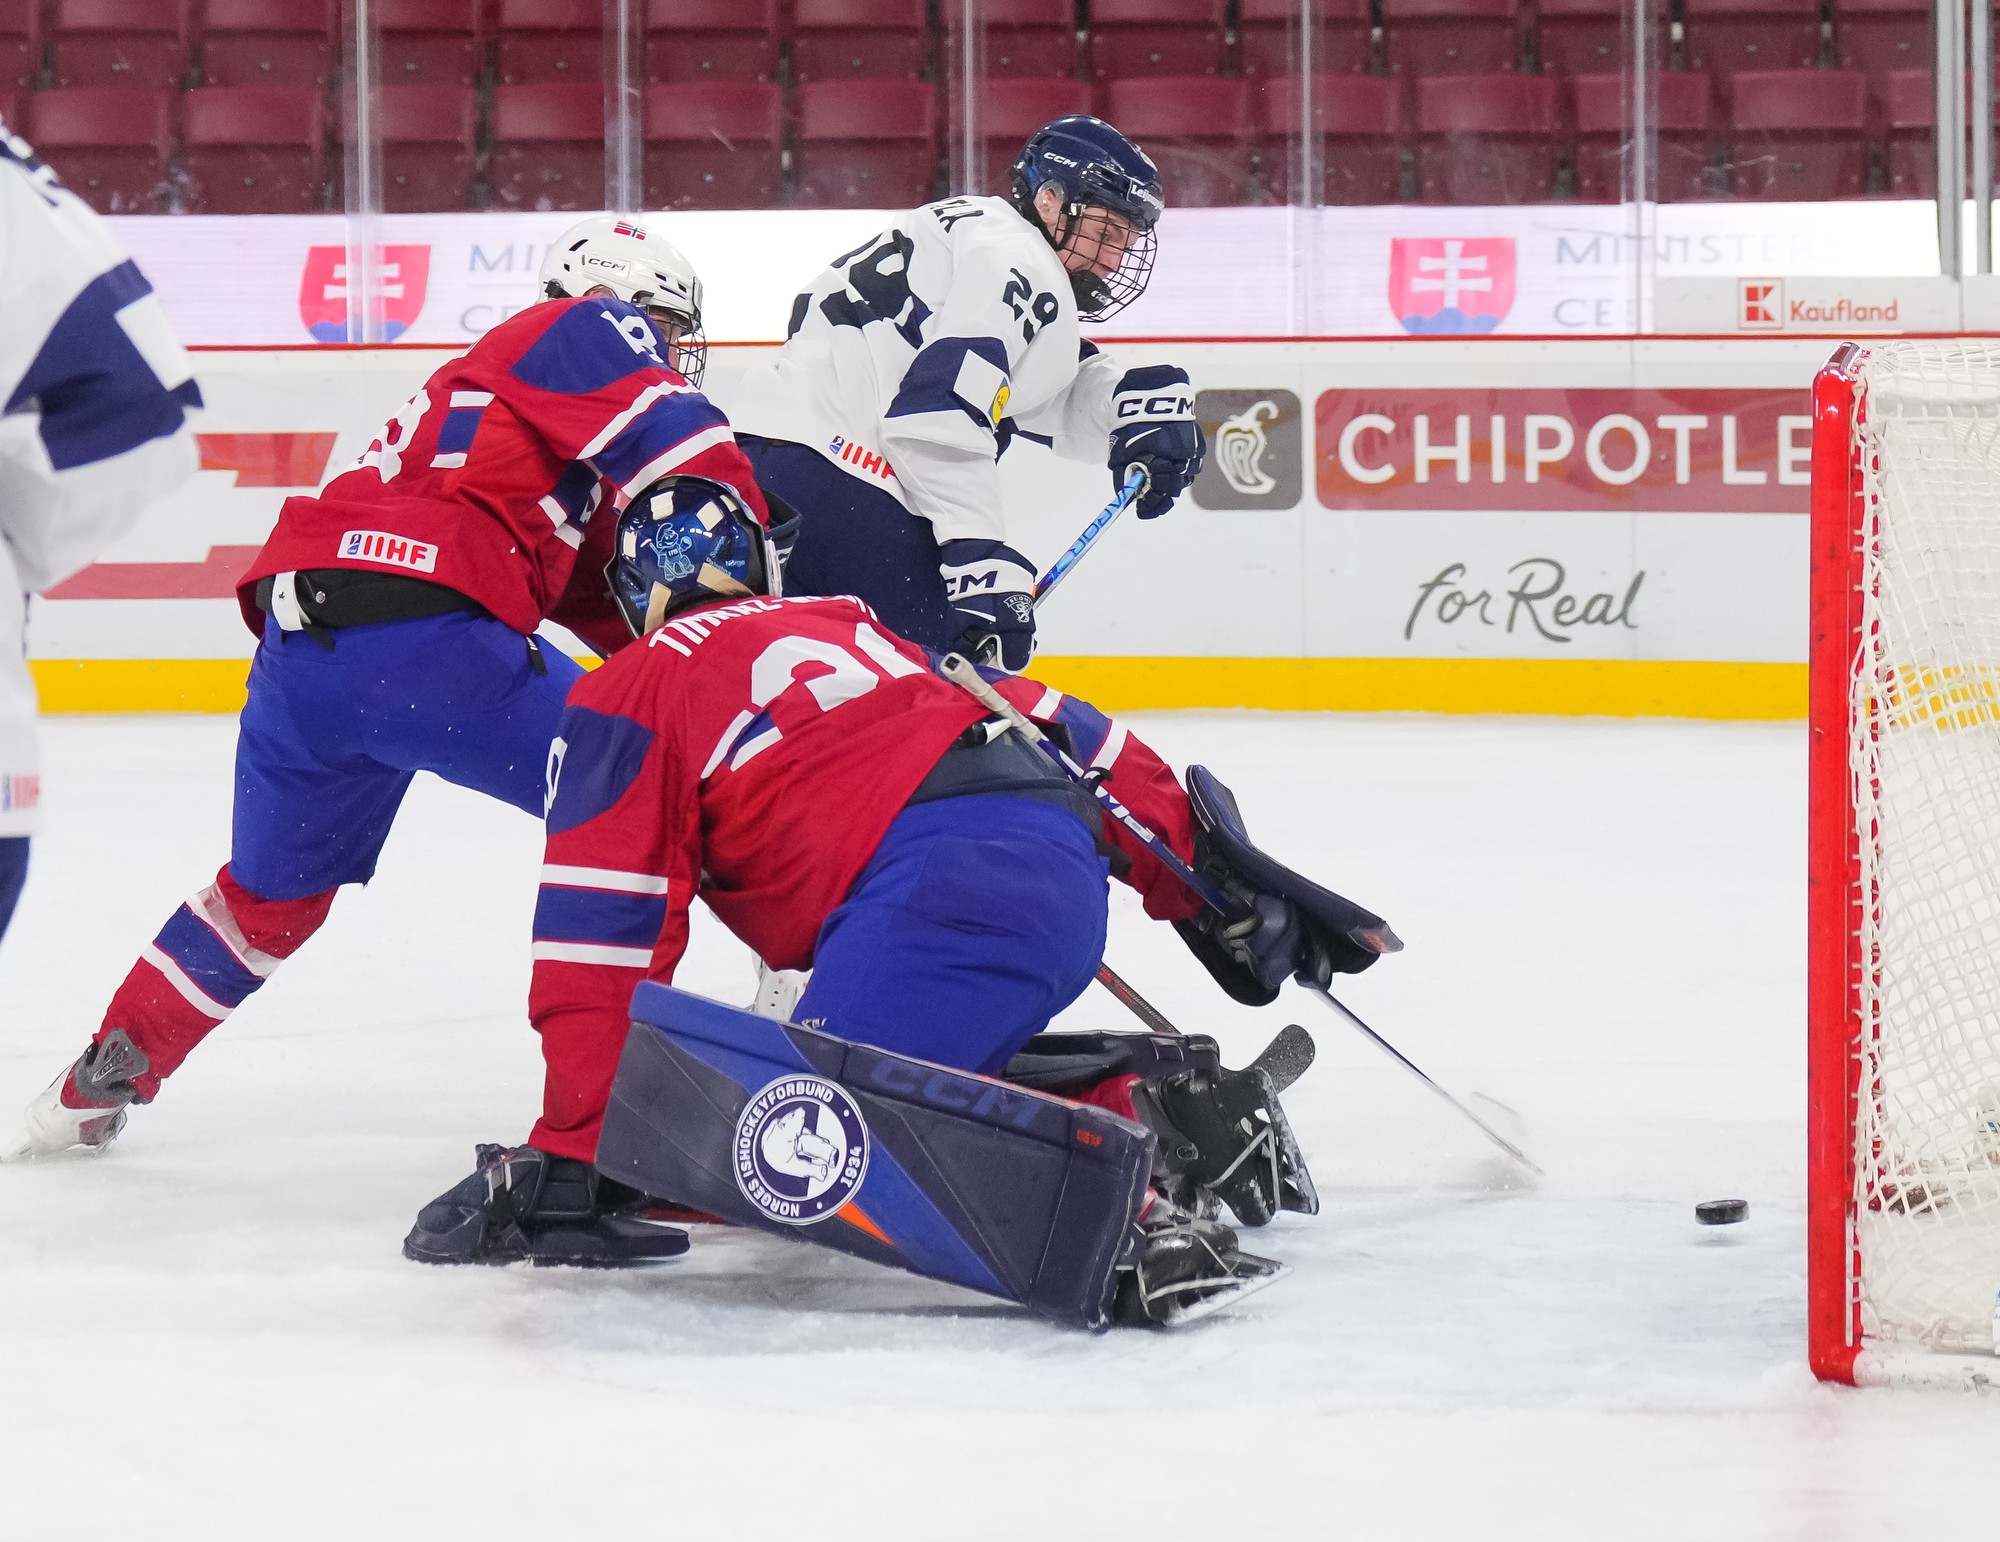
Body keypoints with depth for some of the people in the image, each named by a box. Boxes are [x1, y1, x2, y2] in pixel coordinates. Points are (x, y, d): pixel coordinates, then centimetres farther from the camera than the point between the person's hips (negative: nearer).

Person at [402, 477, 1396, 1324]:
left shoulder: (627, 702, 16)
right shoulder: (851, 625, 36)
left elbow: (605, 941, 6)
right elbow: (1076, 739, 31)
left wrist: (570, 1157, 6)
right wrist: (1219, 891, 35)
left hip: (945, 893, -8)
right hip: (1069, 861, 8)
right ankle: (1157, 1108, 5)